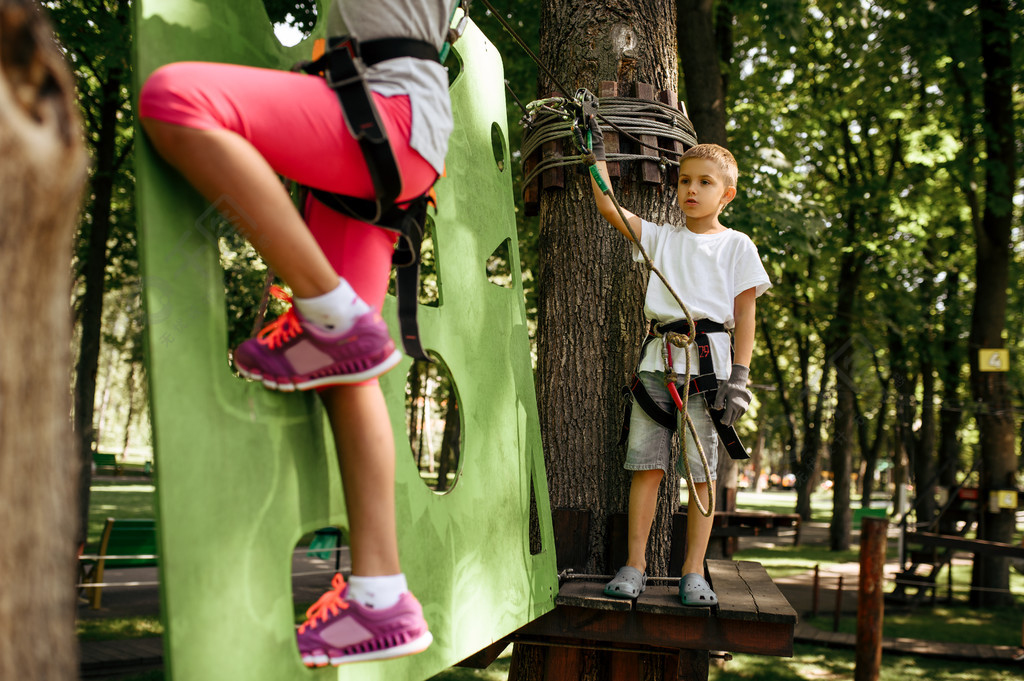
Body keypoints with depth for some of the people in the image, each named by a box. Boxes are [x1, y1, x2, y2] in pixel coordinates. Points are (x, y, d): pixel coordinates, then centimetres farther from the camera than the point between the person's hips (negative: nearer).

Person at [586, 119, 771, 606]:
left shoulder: (736, 245, 11)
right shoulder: (659, 237, 17)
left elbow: (744, 314, 6)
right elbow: (606, 205, 12)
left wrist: (740, 375, -3)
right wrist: (596, 148, 13)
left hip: (707, 358, -2)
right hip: (657, 358, 2)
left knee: (701, 471, -2)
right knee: (646, 464, -2)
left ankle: (694, 572, 4)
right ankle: (634, 565, 4)